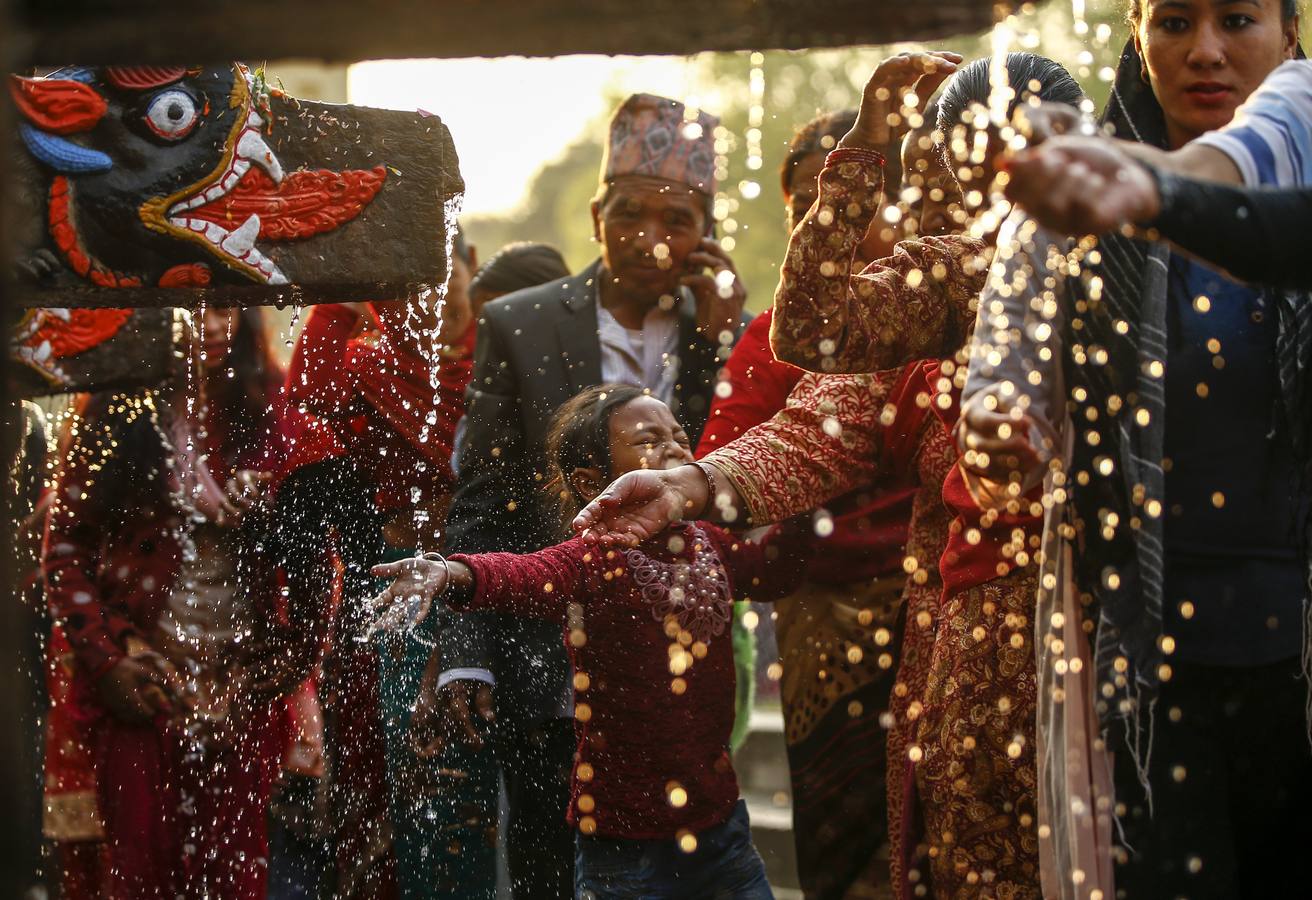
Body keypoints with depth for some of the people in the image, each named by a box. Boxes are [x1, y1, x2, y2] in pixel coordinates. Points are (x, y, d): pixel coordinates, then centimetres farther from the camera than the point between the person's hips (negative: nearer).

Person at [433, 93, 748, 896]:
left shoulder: (732, 333, 4)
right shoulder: (520, 327, 0)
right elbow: (481, 507, 0)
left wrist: (720, 338, -10)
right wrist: (466, 659, -7)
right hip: (548, 673, -1)